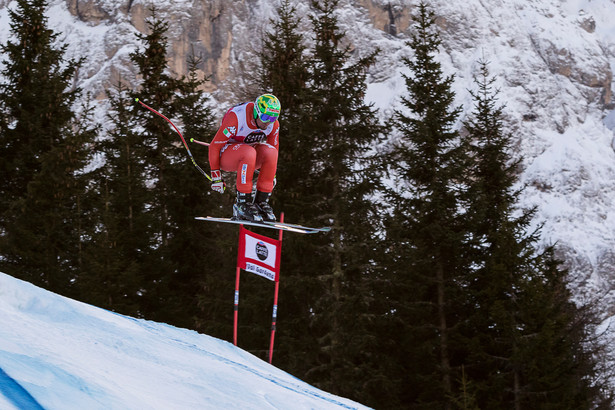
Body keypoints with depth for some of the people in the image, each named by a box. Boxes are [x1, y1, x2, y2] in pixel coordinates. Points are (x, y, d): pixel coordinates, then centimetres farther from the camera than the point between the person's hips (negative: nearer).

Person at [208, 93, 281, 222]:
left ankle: (261, 201, -19)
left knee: (270, 152, -27)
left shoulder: (274, 125, -11)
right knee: (249, 152, -38)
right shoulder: (236, 118, -29)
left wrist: (272, 176, 12)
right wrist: (216, 176, -18)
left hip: (248, 157, 5)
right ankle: (242, 202, -27)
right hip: (225, 155, -5)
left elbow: (274, 149, 8)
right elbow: (214, 146, -21)